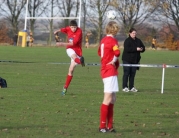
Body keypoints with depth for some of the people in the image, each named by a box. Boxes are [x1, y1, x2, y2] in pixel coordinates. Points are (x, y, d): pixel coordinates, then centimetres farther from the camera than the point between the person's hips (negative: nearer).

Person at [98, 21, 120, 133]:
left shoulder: (104, 40, 13)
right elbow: (117, 53, -30)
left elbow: (100, 53, 28)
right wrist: (114, 61, -9)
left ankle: (109, 126, 14)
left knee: (112, 99, 13)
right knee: (108, 98, -8)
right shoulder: (112, 40, -13)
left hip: (105, 70, 9)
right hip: (110, 71, -9)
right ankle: (102, 126, -8)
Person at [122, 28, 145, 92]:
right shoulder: (127, 41, -9)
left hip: (135, 60, 6)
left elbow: (143, 47, 15)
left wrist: (142, 49, -9)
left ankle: (131, 87, 12)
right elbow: (127, 49, -22)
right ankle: (125, 87, -3)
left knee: (133, 74, 7)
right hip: (127, 60, -6)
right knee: (126, 73, -6)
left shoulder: (138, 41, 12)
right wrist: (136, 49, -25)